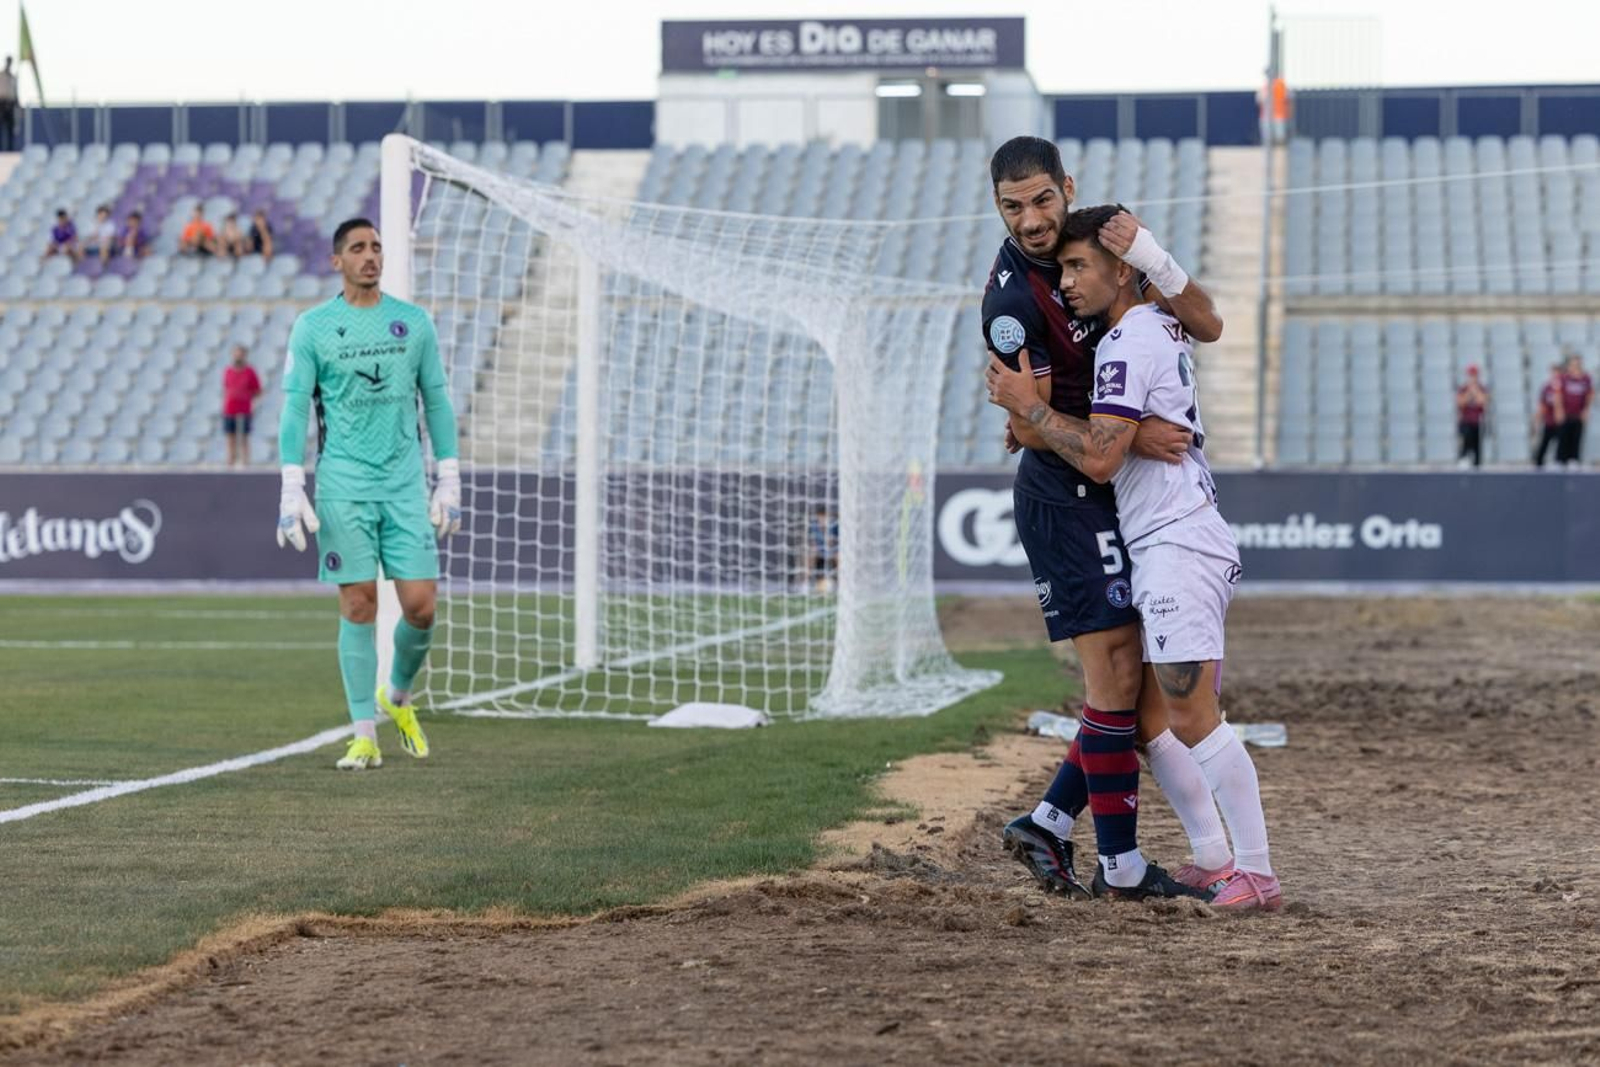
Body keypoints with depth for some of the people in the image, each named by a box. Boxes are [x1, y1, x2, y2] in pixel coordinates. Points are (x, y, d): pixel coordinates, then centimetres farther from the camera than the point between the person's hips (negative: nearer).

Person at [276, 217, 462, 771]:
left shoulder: (414, 322, 8)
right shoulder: (311, 328, 2)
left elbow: (437, 402, 12)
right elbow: (295, 409, 1)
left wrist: (449, 483, 8)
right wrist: (291, 492, -7)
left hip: (405, 486, 2)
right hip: (342, 487, -2)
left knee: (421, 605, -4)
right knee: (358, 606, -3)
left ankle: (398, 697, 24)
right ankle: (365, 736, 3)